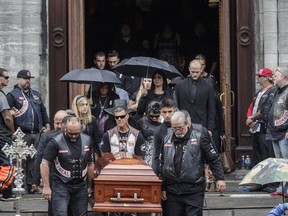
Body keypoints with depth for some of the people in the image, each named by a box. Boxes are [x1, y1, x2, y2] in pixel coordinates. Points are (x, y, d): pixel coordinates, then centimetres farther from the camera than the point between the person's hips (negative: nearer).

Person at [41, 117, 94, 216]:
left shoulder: (87, 140, 2)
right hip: (61, 186, -4)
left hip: (81, 186, 4)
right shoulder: (56, 142, -11)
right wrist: (46, 187, -13)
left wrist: (90, 186, 13)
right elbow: (45, 163, -10)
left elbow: (90, 164, 12)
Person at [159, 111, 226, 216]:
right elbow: (163, 165, 18)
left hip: (194, 191, -4)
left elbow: (213, 159, 0)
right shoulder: (167, 139, 10)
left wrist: (220, 178, -5)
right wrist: (163, 187, 17)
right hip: (173, 191, 4)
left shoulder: (199, 135, -3)